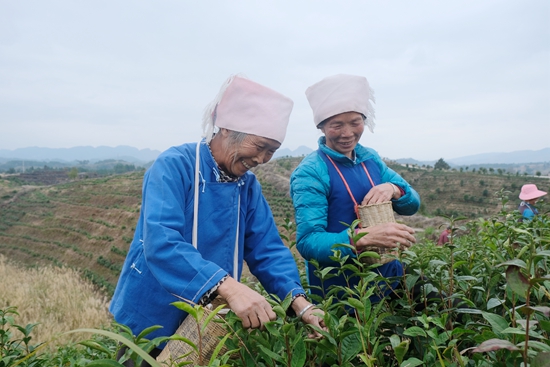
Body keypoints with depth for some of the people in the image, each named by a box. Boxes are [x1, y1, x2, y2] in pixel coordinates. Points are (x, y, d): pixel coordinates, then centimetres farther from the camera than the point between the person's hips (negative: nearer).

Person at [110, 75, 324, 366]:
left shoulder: (248, 184, -2)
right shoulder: (174, 166, -21)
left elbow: (267, 249, -5)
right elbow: (160, 244, -33)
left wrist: (300, 302, -20)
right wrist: (228, 287, -44)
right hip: (152, 322, -5)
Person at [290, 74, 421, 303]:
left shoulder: (370, 158, 2)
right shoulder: (310, 172, -17)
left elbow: (412, 205, 6)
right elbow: (308, 243, -24)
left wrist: (394, 189, -17)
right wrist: (364, 238, -38)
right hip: (339, 294, -5)